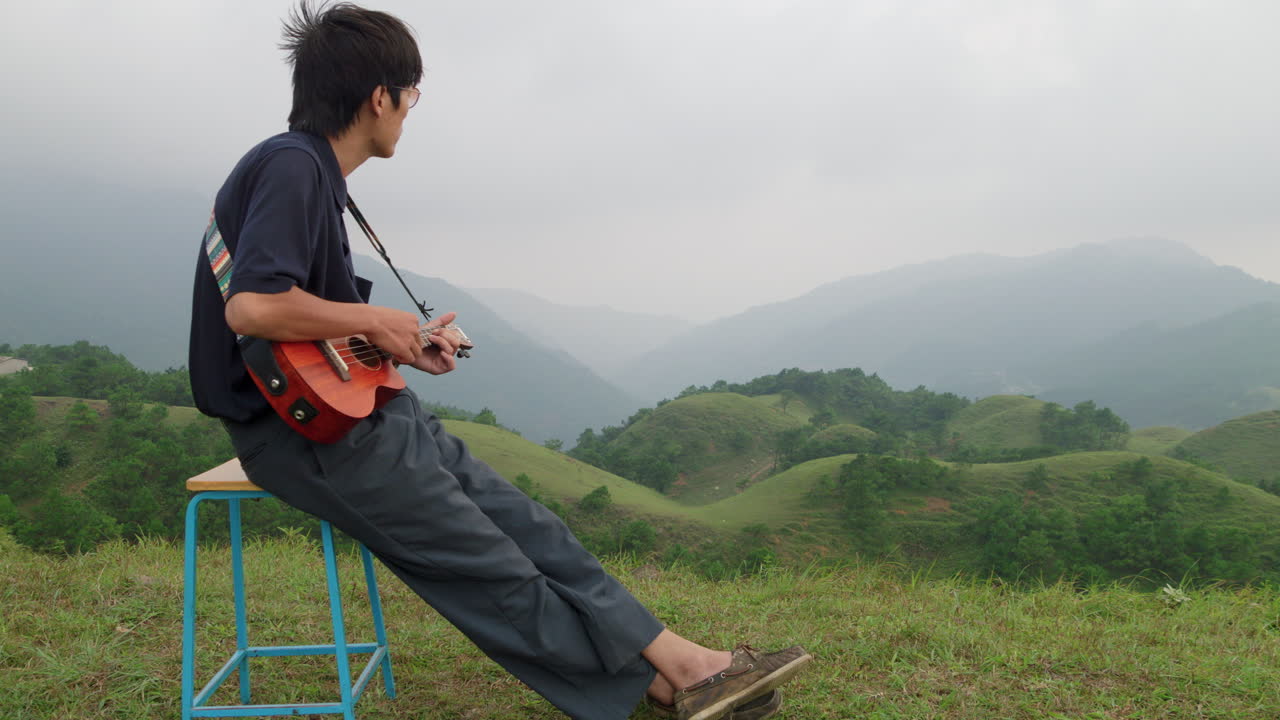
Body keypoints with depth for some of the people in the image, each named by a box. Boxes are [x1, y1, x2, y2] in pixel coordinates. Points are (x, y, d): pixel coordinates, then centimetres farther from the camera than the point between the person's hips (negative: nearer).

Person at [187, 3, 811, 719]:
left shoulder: (314, 174, 14)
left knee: (528, 526, 2)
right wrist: (375, 318, -18)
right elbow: (251, 307, -30)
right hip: (303, 427, -10)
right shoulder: (291, 165, -16)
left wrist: (402, 345, 10)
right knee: (493, 568, -5)